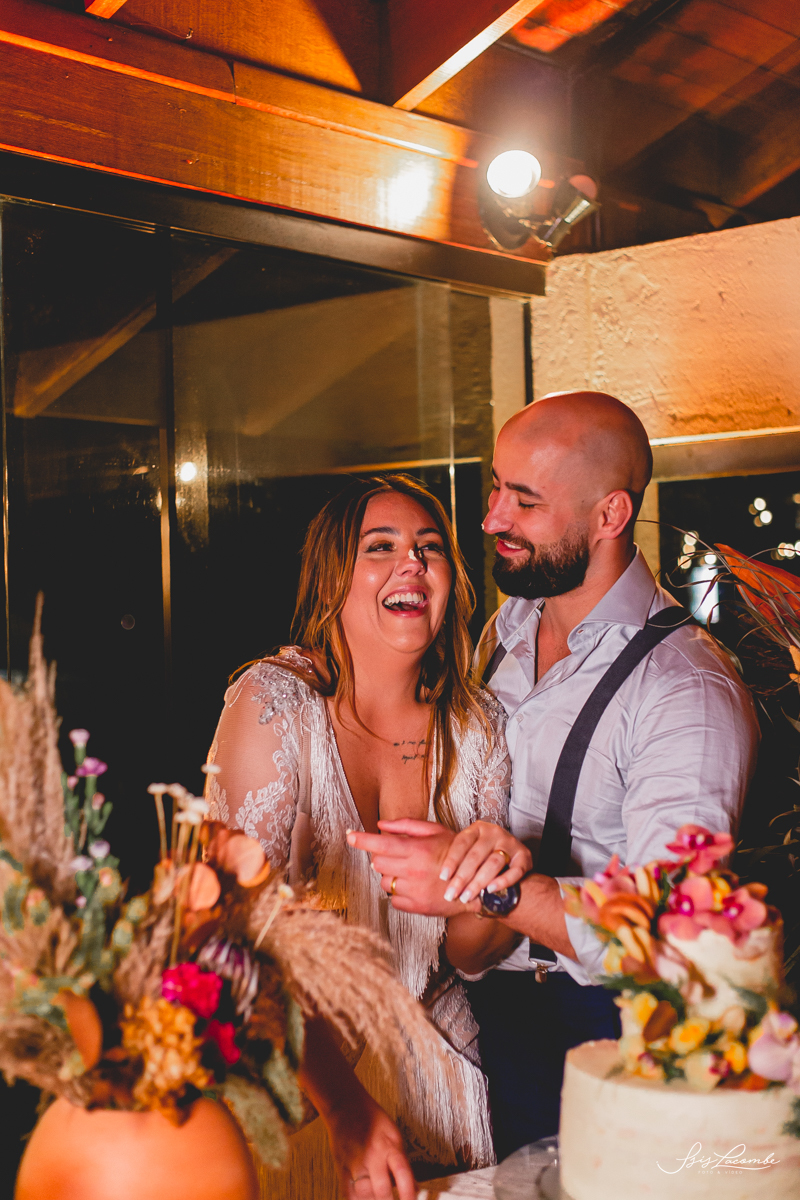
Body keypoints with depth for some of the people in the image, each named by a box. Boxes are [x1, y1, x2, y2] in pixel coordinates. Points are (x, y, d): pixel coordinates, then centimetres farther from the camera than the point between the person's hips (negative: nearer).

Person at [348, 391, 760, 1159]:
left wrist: (487, 888, -27)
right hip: (491, 1003, 6)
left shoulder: (688, 690, -18)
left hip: (602, 1031, -5)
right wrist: (482, 846, -2)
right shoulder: (503, 632, 6)